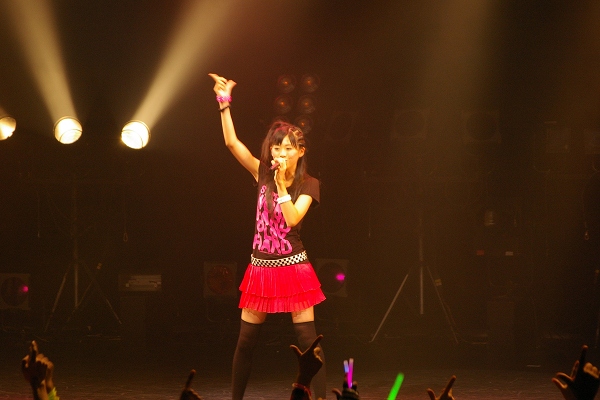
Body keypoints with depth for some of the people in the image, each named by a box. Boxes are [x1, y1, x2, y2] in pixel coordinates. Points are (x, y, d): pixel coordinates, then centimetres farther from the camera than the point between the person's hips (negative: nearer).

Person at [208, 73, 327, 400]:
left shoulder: (308, 185, -4)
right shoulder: (263, 175, 4)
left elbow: (292, 219, -18)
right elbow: (232, 142, -3)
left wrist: (282, 185, -21)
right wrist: (224, 102, -11)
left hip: (293, 267, -3)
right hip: (261, 267, 3)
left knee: (307, 339, -5)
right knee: (246, 340, 7)